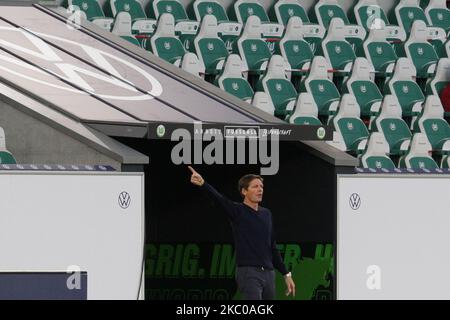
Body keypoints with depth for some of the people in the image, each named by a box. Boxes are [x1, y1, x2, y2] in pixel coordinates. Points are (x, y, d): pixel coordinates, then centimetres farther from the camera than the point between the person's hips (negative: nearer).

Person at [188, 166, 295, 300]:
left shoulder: (266, 214, 15)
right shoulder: (238, 211, -3)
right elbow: (219, 198, -23)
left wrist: (286, 274, 18)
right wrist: (203, 184, -43)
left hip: (269, 273, 7)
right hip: (248, 273, -7)